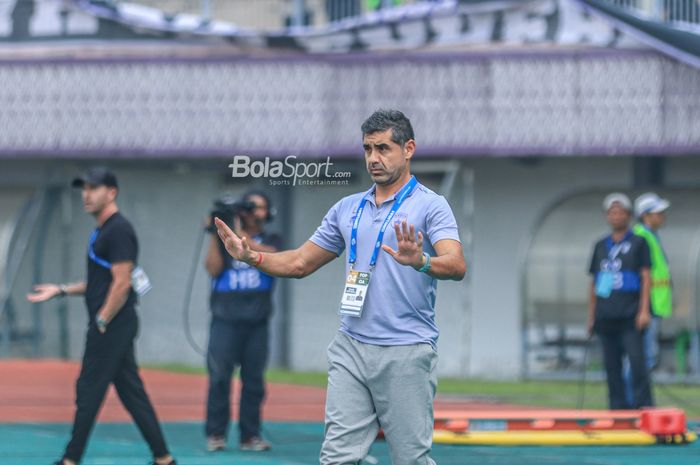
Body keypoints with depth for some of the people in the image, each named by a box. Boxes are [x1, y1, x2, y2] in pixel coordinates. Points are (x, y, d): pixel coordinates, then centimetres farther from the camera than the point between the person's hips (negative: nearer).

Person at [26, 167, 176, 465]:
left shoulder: (118, 230, -13)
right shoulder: (103, 231, 18)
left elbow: (122, 283, -19)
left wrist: (101, 322, -17)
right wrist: (61, 291, 21)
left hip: (112, 325, -10)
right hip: (116, 327, 10)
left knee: (88, 390, -5)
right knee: (132, 393, 9)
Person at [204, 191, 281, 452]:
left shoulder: (271, 241, 11)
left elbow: (269, 257, -11)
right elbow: (213, 269, -3)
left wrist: (240, 235, -15)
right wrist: (215, 236, -7)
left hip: (256, 322, 1)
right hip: (225, 320, -1)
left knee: (254, 380, 1)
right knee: (219, 377, -7)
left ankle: (250, 435, 6)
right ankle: (215, 435, -3)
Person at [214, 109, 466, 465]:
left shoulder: (431, 206, -3)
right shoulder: (347, 209, 15)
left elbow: (457, 266, -19)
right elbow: (301, 263, 21)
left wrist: (419, 261, -39)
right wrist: (252, 257, 4)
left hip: (406, 354, -5)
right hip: (351, 349, 5)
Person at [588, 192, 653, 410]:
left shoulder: (638, 243, 4)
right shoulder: (601, 246, 16)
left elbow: (645, 277, -1)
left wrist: (644, 310, -10)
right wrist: (591, 316, 15)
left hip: (630, 317, -4)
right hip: (605, 316, 4)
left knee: (637, 362, -12)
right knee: (611, 366, 4)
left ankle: (644, 407, -10)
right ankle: (617, 408, 9)